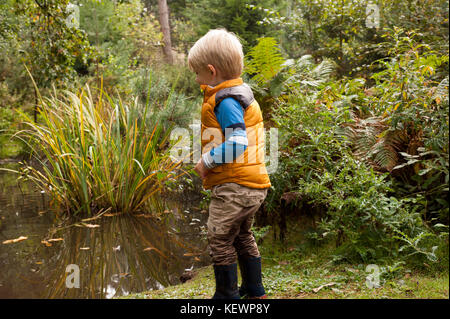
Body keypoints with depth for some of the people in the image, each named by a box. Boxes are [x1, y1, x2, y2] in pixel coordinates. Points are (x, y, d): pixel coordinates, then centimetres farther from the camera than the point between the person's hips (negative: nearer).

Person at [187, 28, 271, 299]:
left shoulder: (224, 101, -17)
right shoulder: (242, 95, 13)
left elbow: (237, 143, -27)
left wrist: (206, 162, -17)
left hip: (233, 186, -10)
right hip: (254, 185, 10)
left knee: (220, 240, 3)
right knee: (243, 236, 22)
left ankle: (227, 294, 15)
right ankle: (254, 289, 34)